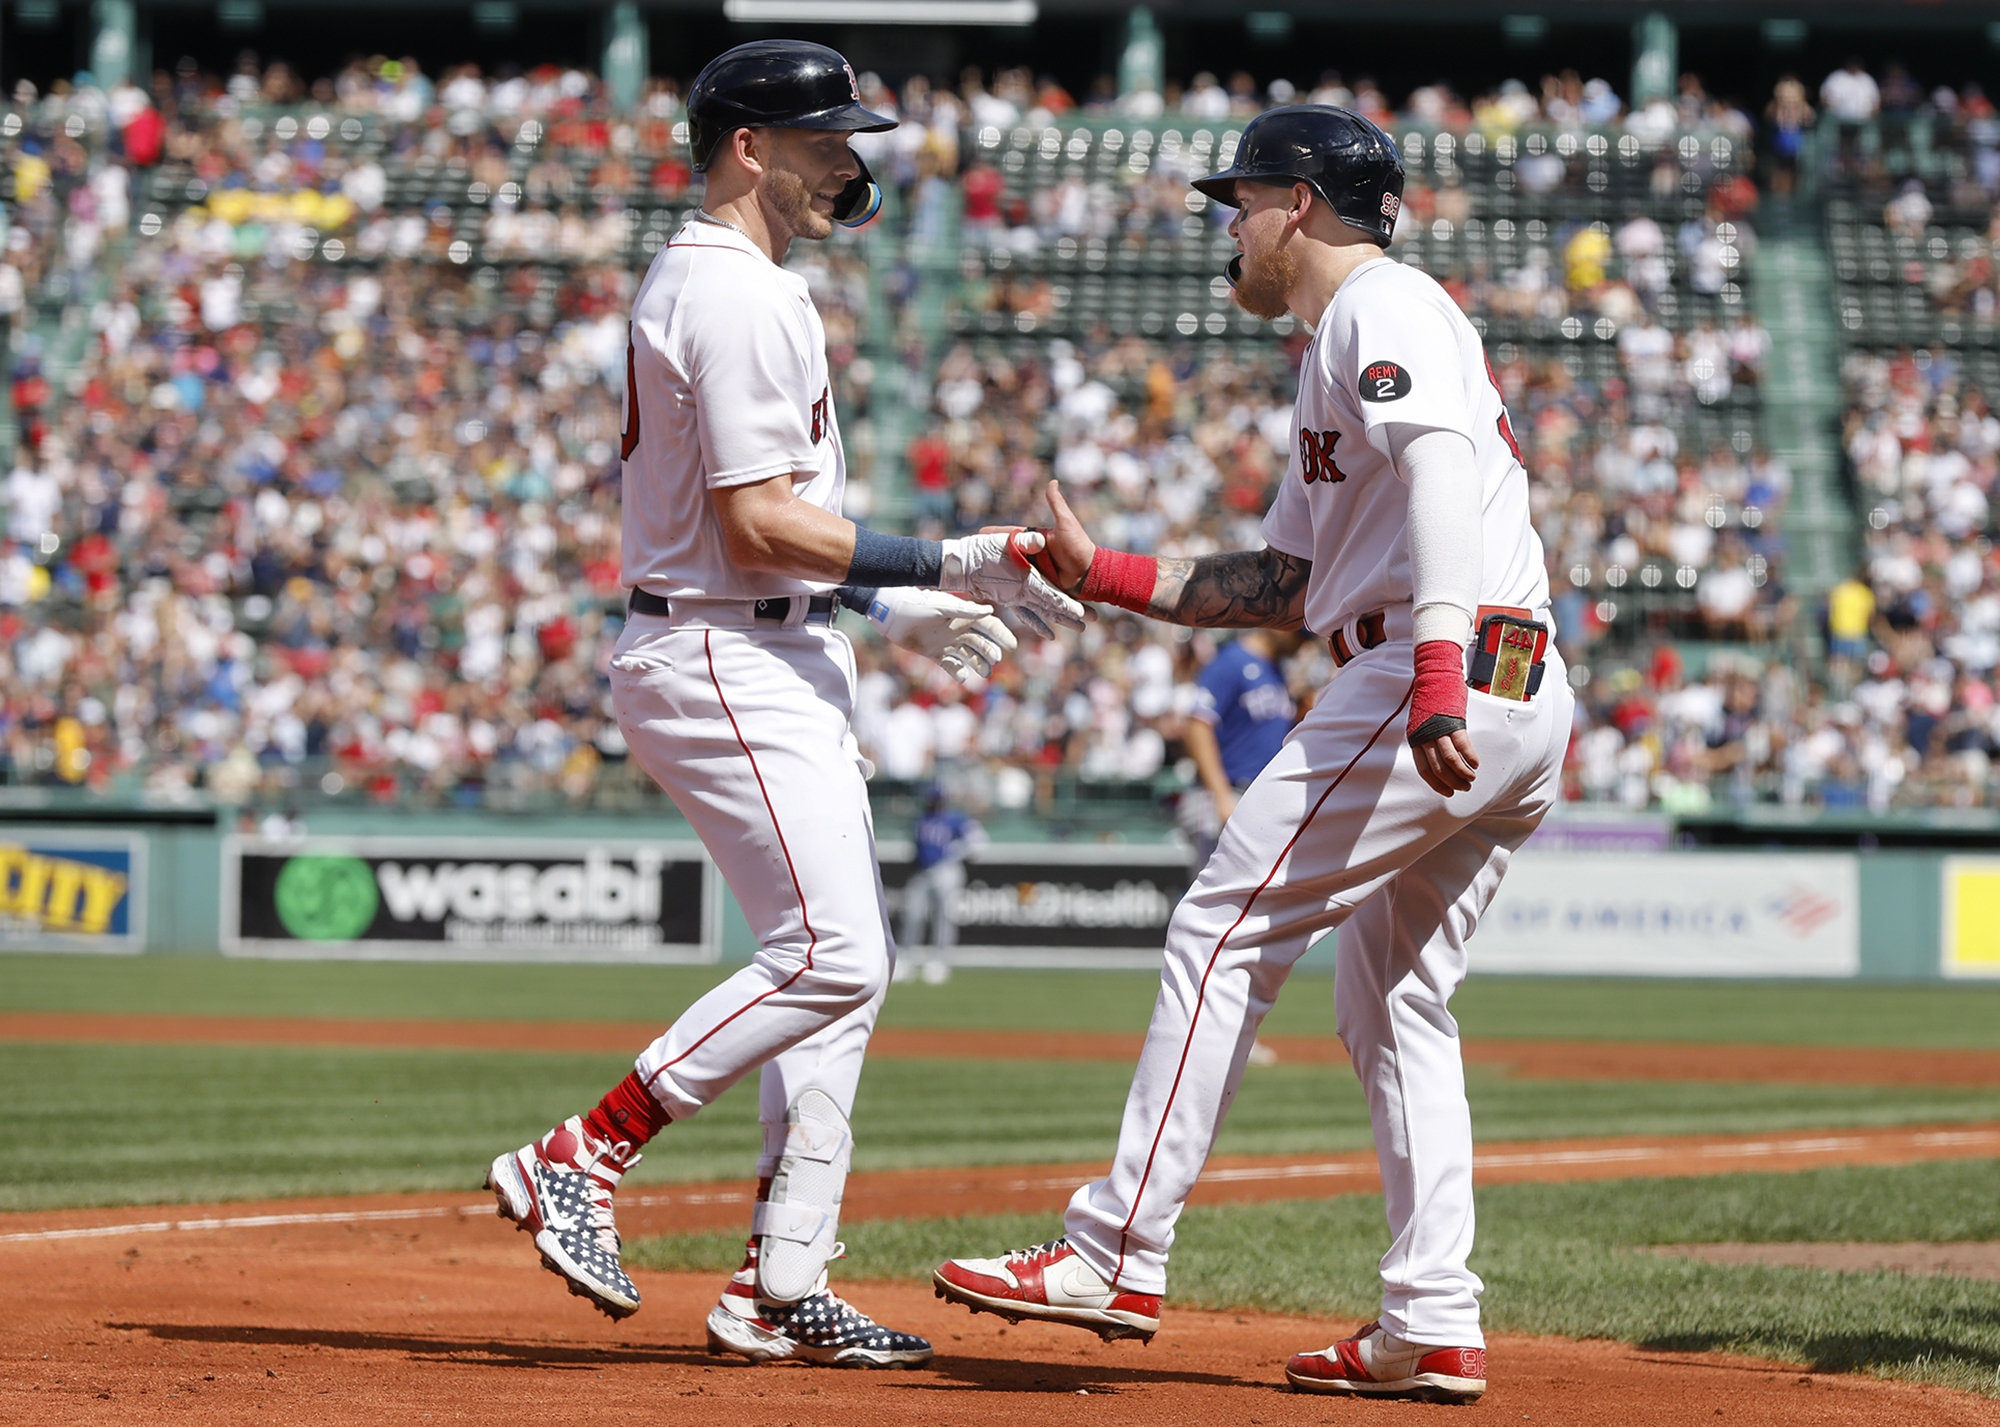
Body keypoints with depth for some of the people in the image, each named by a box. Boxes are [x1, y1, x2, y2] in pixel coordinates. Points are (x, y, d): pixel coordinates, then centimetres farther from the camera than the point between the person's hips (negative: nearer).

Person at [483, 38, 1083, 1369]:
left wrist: (894, 605, 19)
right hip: (726, 664, -11)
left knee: (847, 962, 10)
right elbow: (759, 524, -21)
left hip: (779, 661, 11)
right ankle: (580, 1159, -11)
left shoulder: (695, 283, 18)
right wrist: (950, 564, -18)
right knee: (829, 956, -16)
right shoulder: (740, 299, -15)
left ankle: (782, 1285, 10)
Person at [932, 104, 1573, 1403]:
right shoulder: (1338, 351, 29)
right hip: (1524, 708, 10)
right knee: (1395, 1002, 12)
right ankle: (1435, 1330, 6)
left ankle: (1118, 1257, -9)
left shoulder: (1384, 307, -4)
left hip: (1430, 677, -10)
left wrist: (1435, 670, -34)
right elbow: (1286, 586, 32)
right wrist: (1104, 575, 27)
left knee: (1226, 931, -8)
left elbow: (1437, 468, -22)